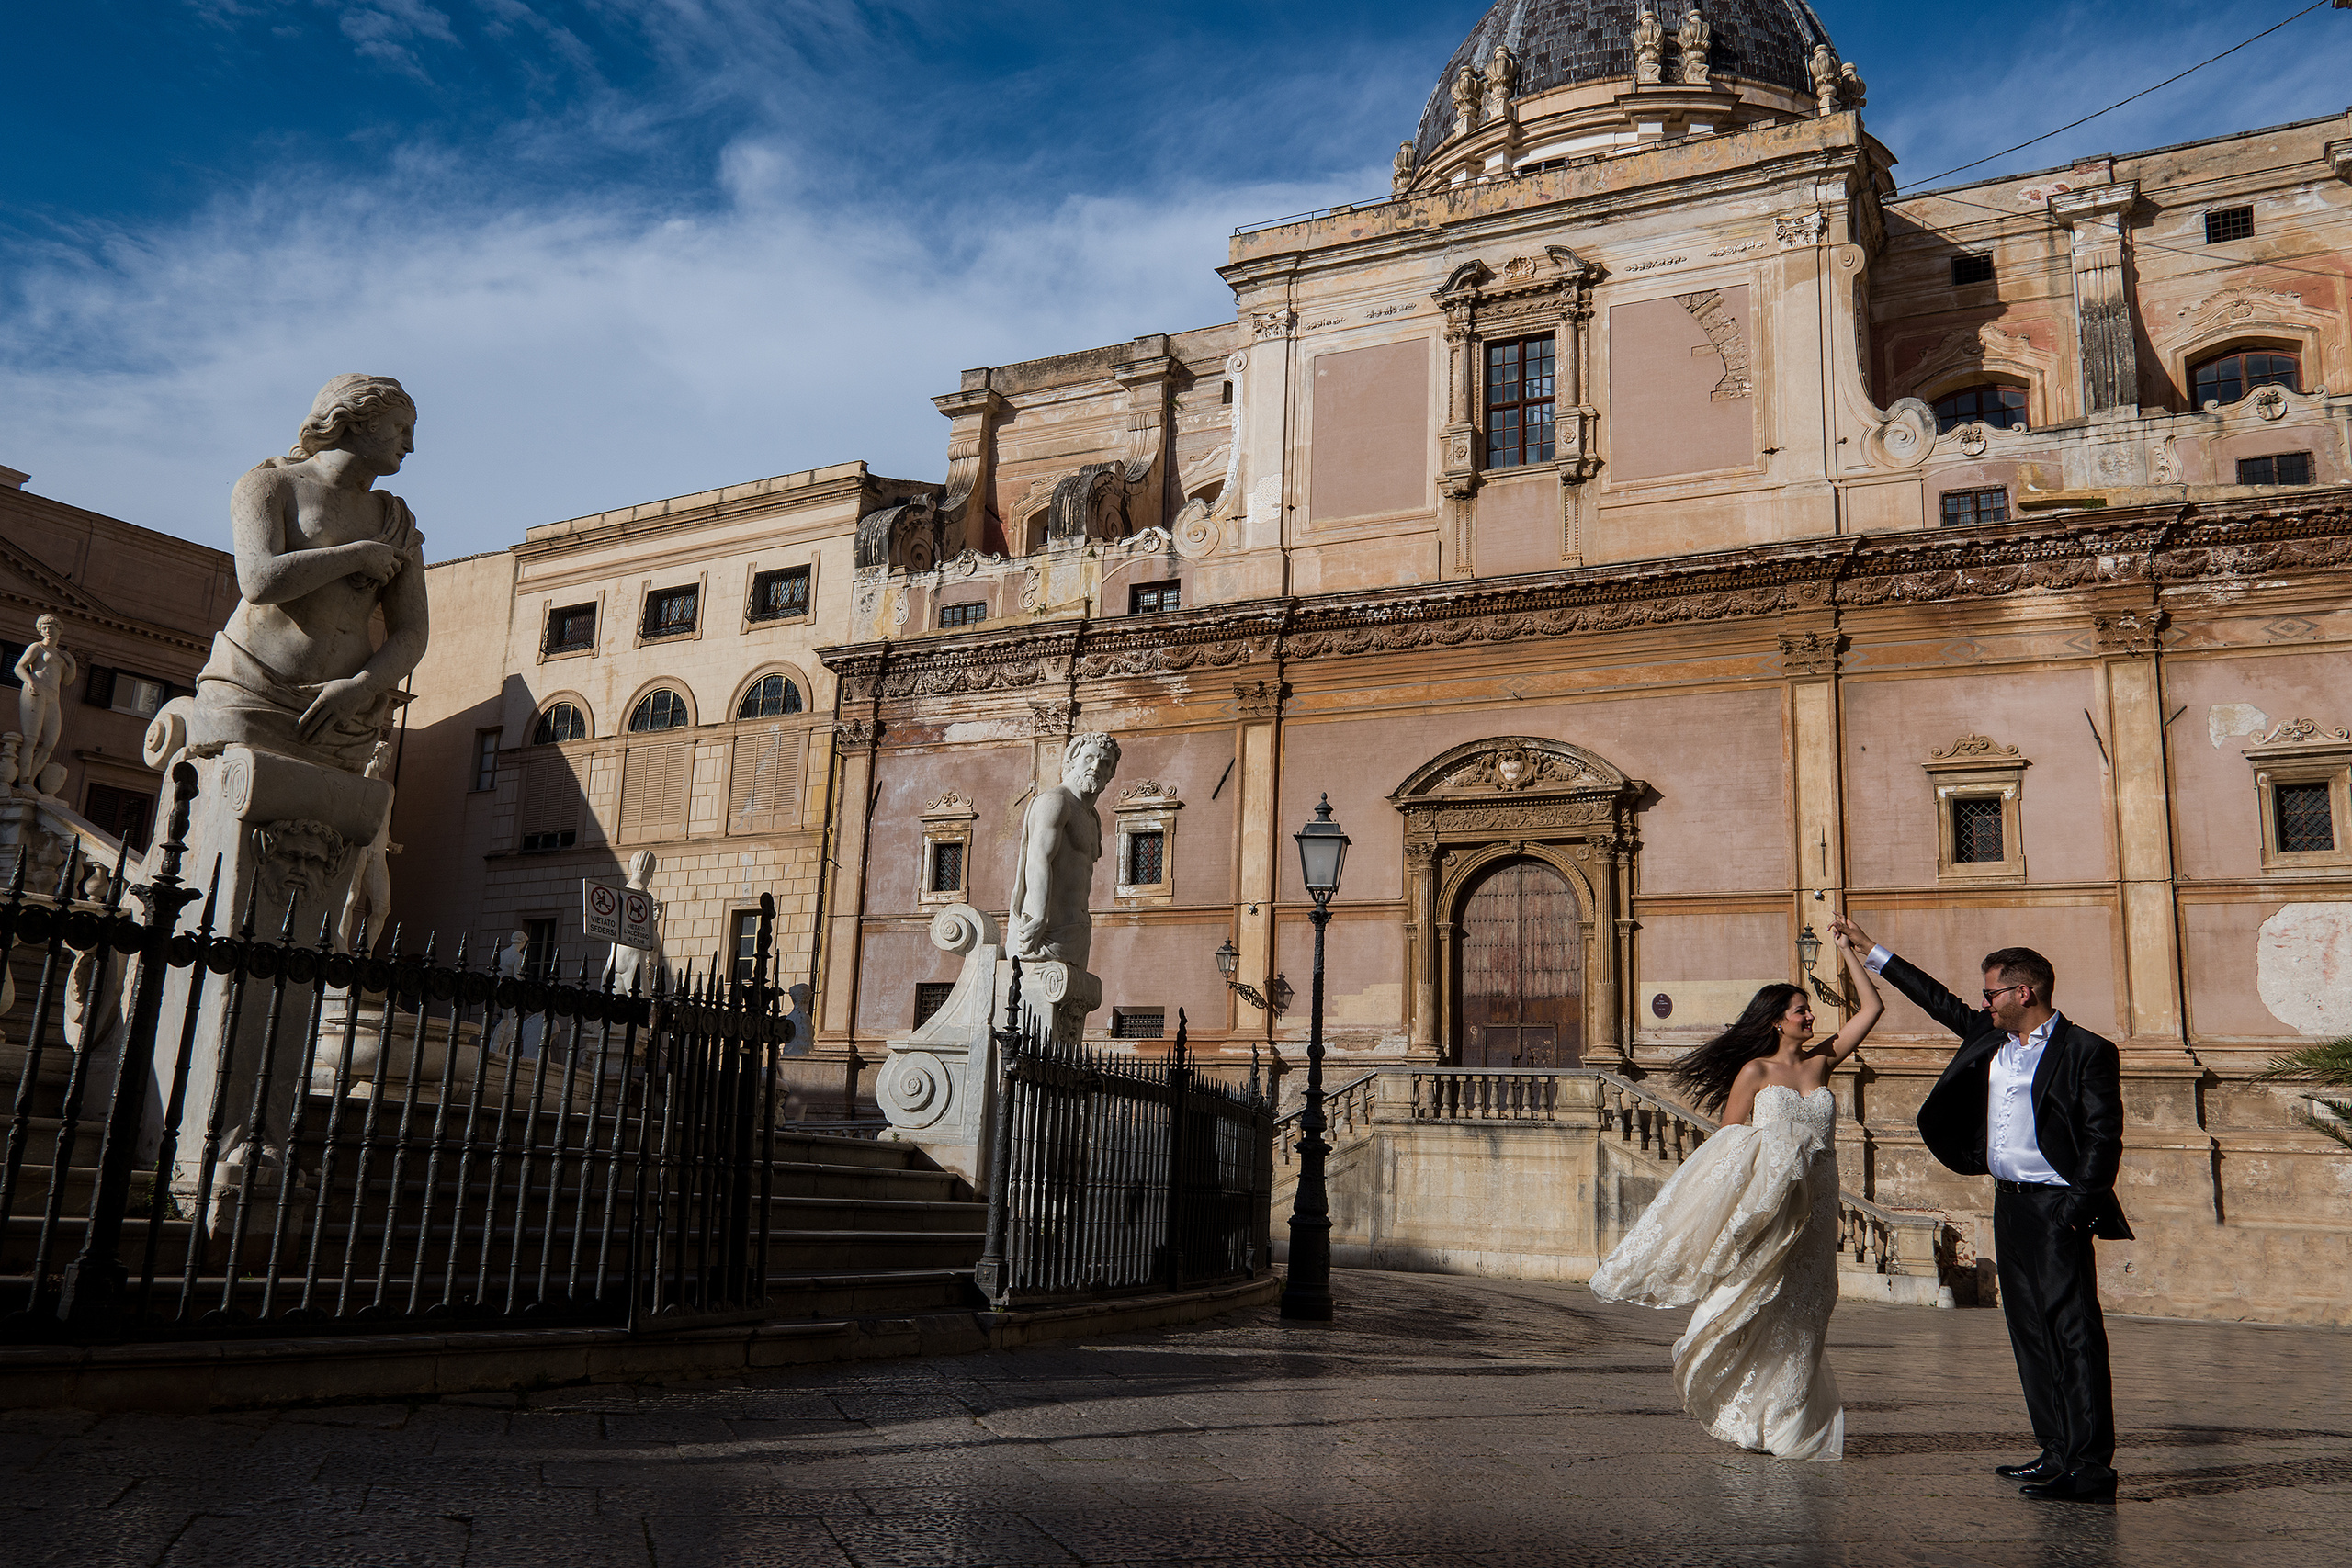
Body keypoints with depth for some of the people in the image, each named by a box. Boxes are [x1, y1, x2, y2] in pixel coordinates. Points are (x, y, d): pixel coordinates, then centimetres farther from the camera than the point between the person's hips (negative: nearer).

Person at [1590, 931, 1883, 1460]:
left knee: (1798, 1314, 7)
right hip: (1763, 1204, -4)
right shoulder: (1755, 1071, -2)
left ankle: (1788, 1422, 17)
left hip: (1813, 1208, 4)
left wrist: (1847, 949, 9)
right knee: (1754, 1306, 0)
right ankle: (1748, 1416, 13)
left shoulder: (1821, 1062, 10)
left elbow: (1872, 1007, 11)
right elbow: (1728, 1143, -2)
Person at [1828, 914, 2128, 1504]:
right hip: (2009, 1203, 8)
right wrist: (1873, 953, 27)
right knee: (2030, 1332, 10)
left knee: (2073, 1329, -10)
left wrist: (2077, 1210, -17)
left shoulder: (2086, 1052, -9)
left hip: (2056, 1206, -8)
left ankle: (2092, 1466, -9)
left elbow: (2104, 1138, -11)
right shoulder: (1991, 1037, 12)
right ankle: (2057, 1454, 18)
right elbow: (1943, 1004, 24)